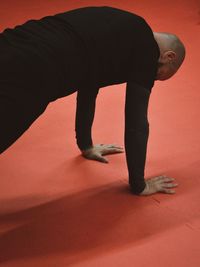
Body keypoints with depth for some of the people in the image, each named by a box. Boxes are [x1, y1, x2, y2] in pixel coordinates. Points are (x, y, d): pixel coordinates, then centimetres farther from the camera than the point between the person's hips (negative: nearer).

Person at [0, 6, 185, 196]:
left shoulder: (122, 29, 34)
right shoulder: (146, 48, 9)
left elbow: (88, 85, 45)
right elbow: (136, 122, 8)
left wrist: (86, 145, 56)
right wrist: (139, 185, 20)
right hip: (27, 75, -9)